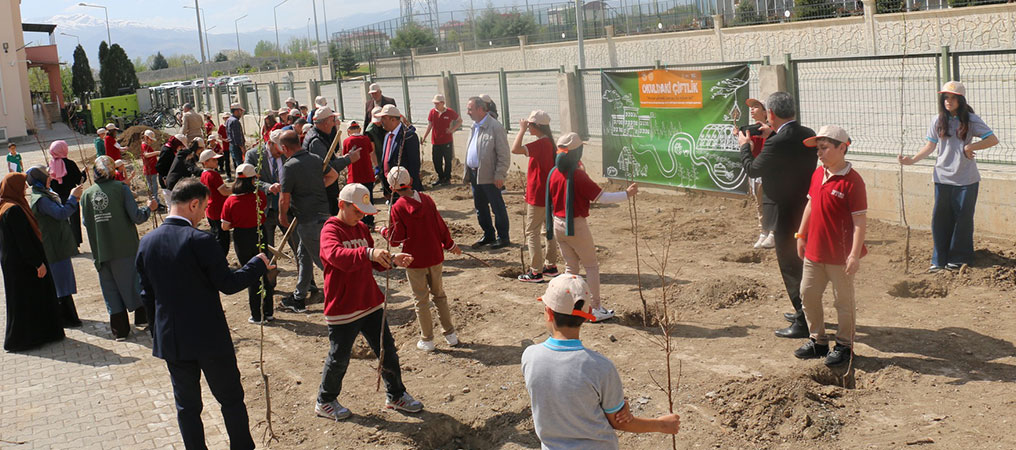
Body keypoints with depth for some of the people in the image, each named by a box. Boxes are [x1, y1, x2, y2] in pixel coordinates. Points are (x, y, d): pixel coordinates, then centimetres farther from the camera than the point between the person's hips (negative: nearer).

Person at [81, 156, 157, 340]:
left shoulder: (87, 194, 2)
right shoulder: (121, 188, -8)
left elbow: (86, 222, 7)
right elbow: (137, 217, -12)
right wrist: (149, 208, 6)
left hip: (101, 250, 3)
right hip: (125, 247, -3)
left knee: (110, 288, 10)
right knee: (132, 281, 14)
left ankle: (119, 329, 13)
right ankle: (142, 316, 25)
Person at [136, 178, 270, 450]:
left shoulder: (147, 242, 0)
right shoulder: (199, 240, -18)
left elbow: (147, 294, 7)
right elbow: (227, 284, -16)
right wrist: (258, 264, -1)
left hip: (170, 339, 5)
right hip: (210, 336, -5)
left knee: (187, 405, 15)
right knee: (231, 399, 11)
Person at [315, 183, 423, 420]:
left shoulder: (361, 228, 11)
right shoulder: (330, 230, -13)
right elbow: (337, 256, -35)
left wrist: (392, 260, -4)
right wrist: (369, 253, -50)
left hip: (371, 303, 7)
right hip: (342, 309, -7)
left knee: (388, 351, 11)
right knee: (339, 358, 7)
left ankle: (396, 396, 29)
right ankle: (325, 402, 29)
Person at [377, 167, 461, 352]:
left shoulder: (397, 208, -15)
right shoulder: (427, 199, -3)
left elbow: (396, 239, -12)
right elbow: (441, 225, 4)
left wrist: (383, 231, 8)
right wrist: (450, 245, 19)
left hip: (415, 261, -4)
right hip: (435, 257, 4)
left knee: (421, 300, 8)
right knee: (439, 295, 18)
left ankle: (427, 340, 16)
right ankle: (450, 334, 22)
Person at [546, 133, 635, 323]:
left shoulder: (553, 173, 1)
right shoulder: (578, 175, -19)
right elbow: (600, 197, -18)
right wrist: (627, 194, -10)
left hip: (558, 225, 6)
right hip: (576, 225, -6)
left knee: (570, 266, 16)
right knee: (591, 265, 6)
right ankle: (596, 308, 8)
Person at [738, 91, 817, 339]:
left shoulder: (778, 143, -23)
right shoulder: (808, 134, 2)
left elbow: (753, 169, -10)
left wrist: (744, 146, 7)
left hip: (787, 213, -8)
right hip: (808, 206, 9)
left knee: (791, 266, 2)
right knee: (804, 263, 22)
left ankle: (803, 323, 7)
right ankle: (807, 312, 36)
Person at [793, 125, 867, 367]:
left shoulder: (852, 181, -17)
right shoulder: (818, 174, 6)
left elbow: (860, 220, -17)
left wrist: (855, 254, -21)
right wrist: (801, 235, 15)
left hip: (840, 255, -7)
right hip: (814, 250, 8)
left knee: (843, 300, 7)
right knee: (808, 294, 14)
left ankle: (844, 345, 21)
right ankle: (818, 340, 29)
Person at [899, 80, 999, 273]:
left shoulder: (971, 120, -4)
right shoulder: (937, 121, 4)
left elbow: (993, 139, -6)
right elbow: (930, 146, 8)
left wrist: (971, 147, -18)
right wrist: (912, 159, -4)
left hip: (966, 179, -2)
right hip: (943, 177, 2)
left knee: (963, 218, 6)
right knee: (940, 218, 3)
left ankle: (958, 258, 19)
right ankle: (939, 260, 13)